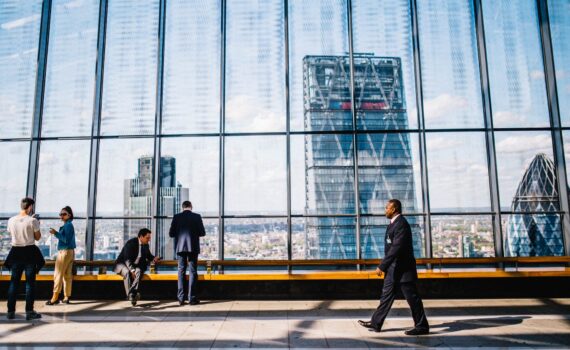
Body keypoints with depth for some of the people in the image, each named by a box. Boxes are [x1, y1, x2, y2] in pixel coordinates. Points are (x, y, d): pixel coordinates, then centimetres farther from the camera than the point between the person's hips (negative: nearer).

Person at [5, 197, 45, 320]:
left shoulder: (11, 220, 1)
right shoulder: (32, 220, -12)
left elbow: (12, 234, 16)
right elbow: (38, 237, -4)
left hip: (16, 252, 4)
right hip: (29, 252, -4)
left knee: (14, 281, 12)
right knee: (30, 281, 2)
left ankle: (11, 311, 15)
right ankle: (29, 311, 5)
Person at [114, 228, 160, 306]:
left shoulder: (145, 245, 2)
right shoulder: (131, 243, -20)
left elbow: (148, 256, 17)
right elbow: (127, 259, -26)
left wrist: (154, 258, -7)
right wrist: (132, 270, -39)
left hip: (135, 265, 5)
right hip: (122, 264, -5)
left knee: (138, 271, -31)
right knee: (127, 272, -38)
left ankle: (132, 293, -40)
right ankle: (130, 296, -36)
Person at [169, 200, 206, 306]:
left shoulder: (177, 217, 0)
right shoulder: (197, 217, -3)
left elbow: (171, 234, 1)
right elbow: (202, 233, -3)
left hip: (180, 247, 2)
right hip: (193, 247, -1)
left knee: (181, 271, 9)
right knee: (193, 272, 4)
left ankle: (181, 298, 8)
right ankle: (192, 298, 3)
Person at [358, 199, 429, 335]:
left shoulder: (401, 224, -19)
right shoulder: (394, 223, 12)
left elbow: (396, 248, -25)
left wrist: (381, 266, -23)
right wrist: (385, 266, 19)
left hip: (403, 269, -10)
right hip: (394, 269, 10)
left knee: (412, 298, 2)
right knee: (386, 296, 13)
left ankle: (422, 327, 15)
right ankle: (376, 323, 20)